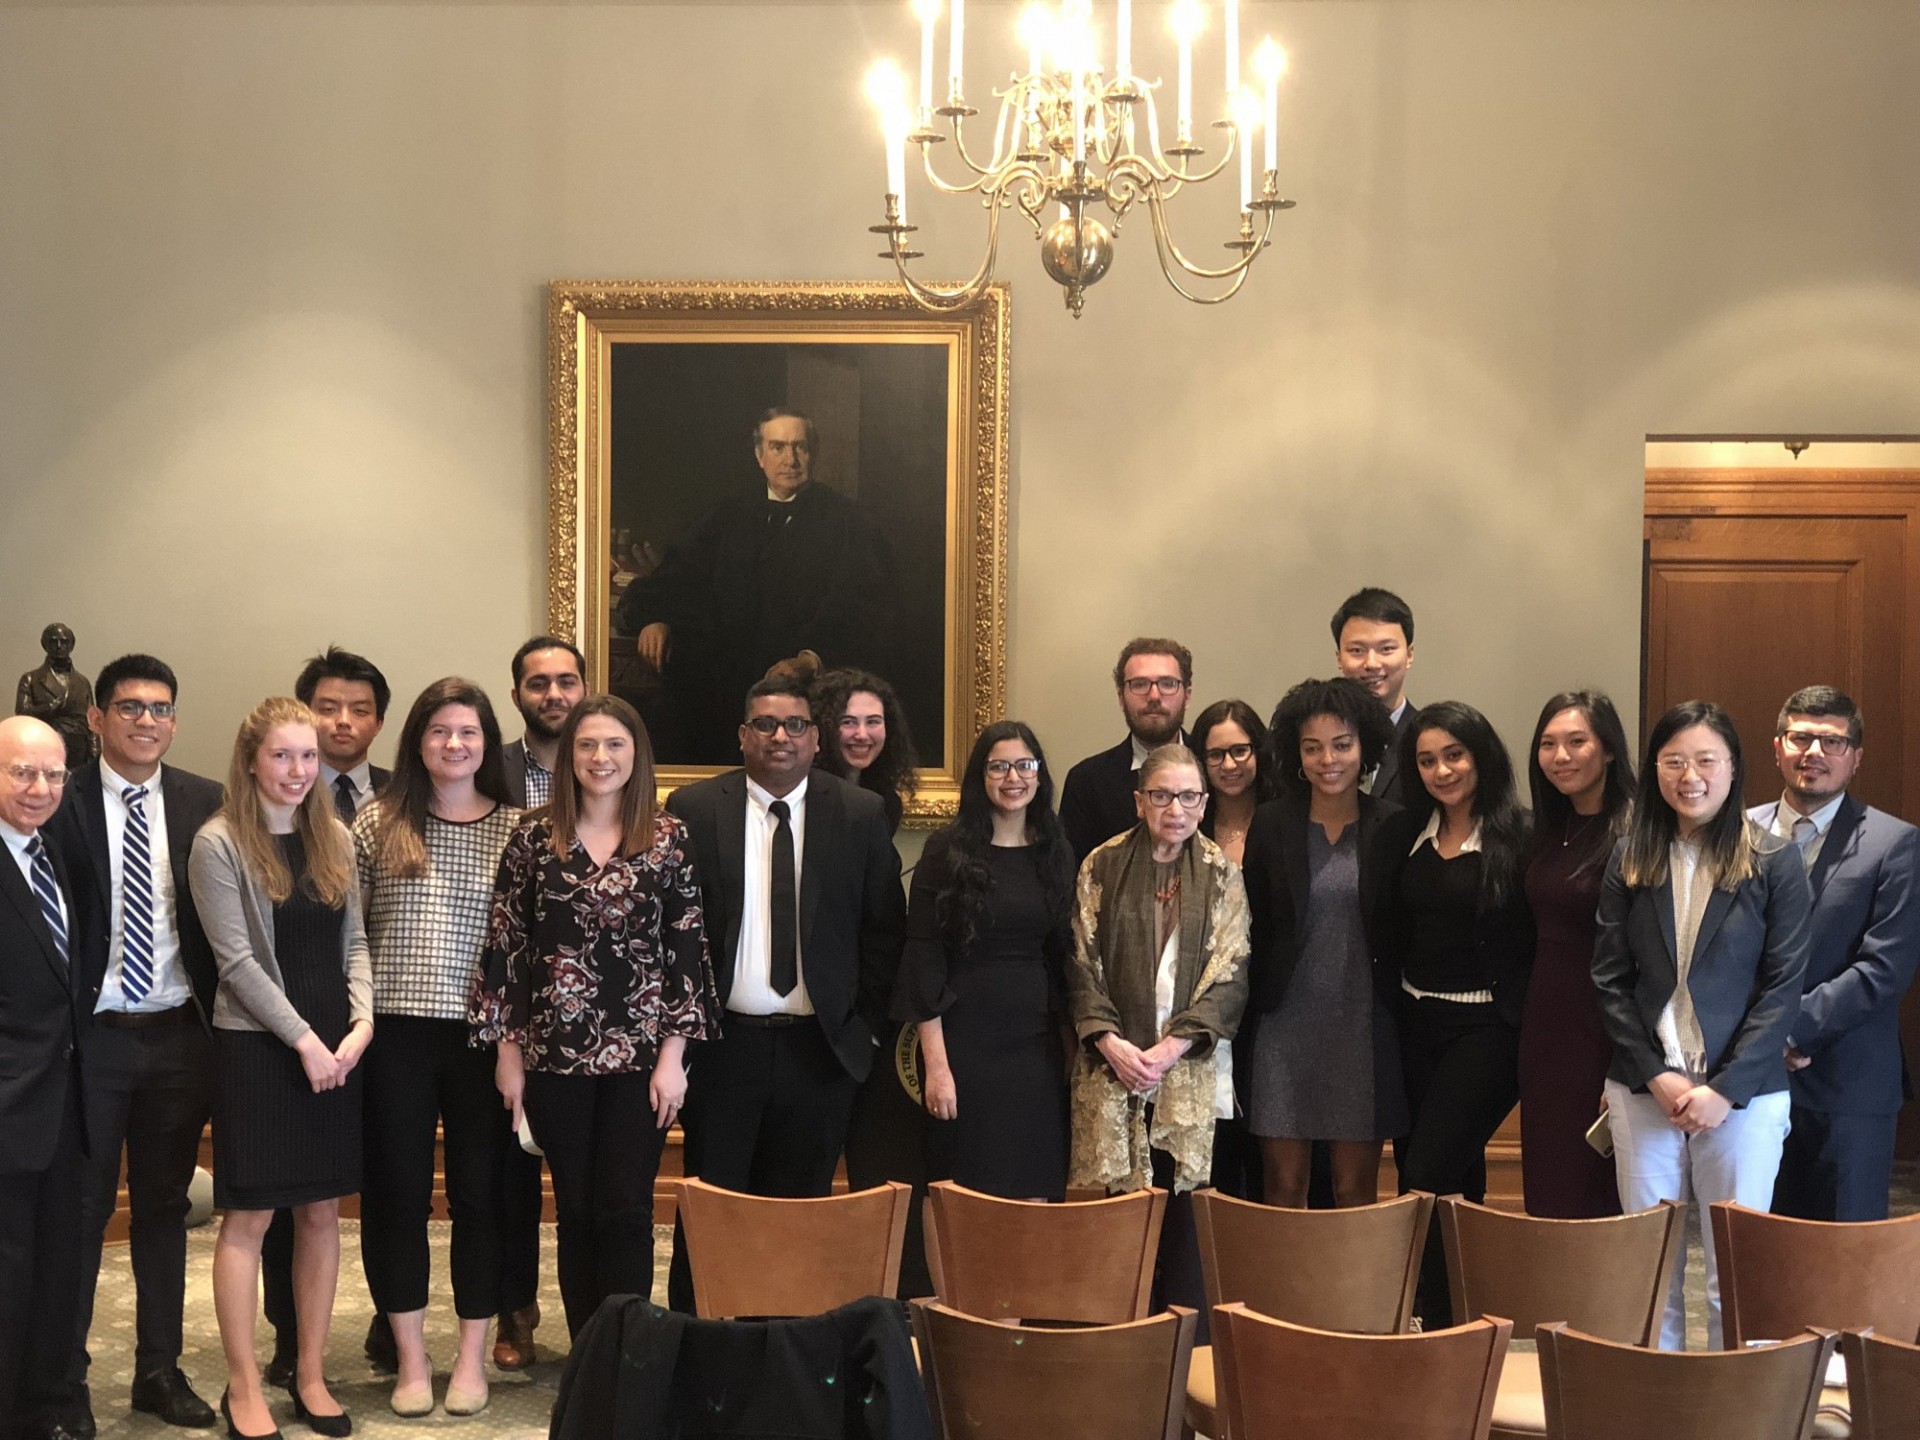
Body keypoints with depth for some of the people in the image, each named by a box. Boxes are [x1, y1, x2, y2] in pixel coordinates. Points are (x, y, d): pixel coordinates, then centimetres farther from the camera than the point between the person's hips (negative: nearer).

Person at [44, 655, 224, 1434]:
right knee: (82, 1209, 6)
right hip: (91, 1036, -2)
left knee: (165, 1206, 13)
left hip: (179, 1035, 3)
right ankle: (66, 1377, 18)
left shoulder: (207, 804, 2)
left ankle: (160, 1370, 24)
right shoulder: (60, 801, -6)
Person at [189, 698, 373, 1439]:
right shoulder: (219, 843, -8)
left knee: (321, 1211, 9)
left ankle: (311, 1375, 19)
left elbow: (353, 941, 9)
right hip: (257, 1047, -5)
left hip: (336, 1046, 5)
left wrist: (361, 1023, -6)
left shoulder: (335, 838, 8)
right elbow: (237, 960, -12)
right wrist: (304, 1039, -14)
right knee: (249, 1217, 1)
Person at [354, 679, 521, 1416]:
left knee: (478, 1194, 7)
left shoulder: (515, 829, 2)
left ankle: (472, 1356, 20)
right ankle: (411, 1357, 19)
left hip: (481, 1034, 0)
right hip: (395, 1034, 0)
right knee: (395, 1194, 5)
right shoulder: (377, 822, 2)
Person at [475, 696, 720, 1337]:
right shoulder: (534, 838, 2)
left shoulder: (669, 839, 0)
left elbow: (688, 948, -1)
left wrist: (673, 1055, -6)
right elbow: (505, 945, 4)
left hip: (639, 1054, -1)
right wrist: (508, 1052, 2)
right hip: (556, 1055, 1)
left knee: (625, 1211, -2)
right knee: (576, 1211, 8)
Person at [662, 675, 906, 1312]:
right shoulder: (693, 809, 1)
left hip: (821, 1046, 1)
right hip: (722, 1041, -1)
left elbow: (885, 928, 5)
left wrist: (866, 1021, 1)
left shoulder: (861, 813, 2)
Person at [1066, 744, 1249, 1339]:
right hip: (1112, 1064, 0)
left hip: (1192, 1068, 0)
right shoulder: (1102, 867, 5)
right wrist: (1109, 1041, -11)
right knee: (1115, 1202, -2)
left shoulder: (1222, 875, 5)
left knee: (1184, 1201, -4)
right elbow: (1081, 964, 3)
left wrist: (1173, 1046, -11)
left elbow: (1230, 973, 0)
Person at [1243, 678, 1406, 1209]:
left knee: (1356, 1194, 6)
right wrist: (1249, 1012, -2)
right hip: (1287, 1024, 1)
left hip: (1365, 1027, 0)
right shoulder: (1270, 825, 2)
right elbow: (1253, 927, 4)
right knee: (1283, 1189, 3)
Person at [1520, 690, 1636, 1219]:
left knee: (1597, 1199, 0)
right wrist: (1526, 1030, 12)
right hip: (1544, 1031, 8)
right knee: (1546, 1196, 13)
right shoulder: (1549, 831, 10)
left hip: (1604, 1036, -7)